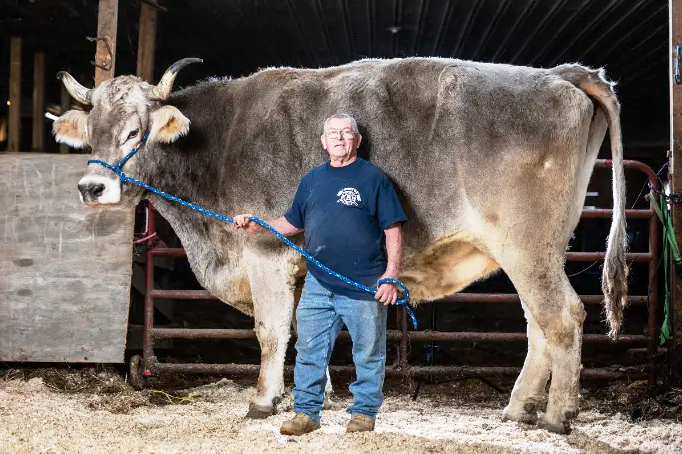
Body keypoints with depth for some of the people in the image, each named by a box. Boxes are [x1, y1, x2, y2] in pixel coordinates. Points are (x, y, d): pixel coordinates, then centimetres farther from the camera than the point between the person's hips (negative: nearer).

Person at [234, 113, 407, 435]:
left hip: (364, 286, -4)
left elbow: (392, 230, -5)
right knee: (309, 351, 6)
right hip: (318, 284, 4)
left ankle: (364, 412, 18)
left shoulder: (373, 178, -3)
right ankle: (306, 412, 15)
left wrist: (391, 276, -12)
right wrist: (256, 226, 7)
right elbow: (292, 224, 22)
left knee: (368, 354, 5)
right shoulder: (312, 180, 12)